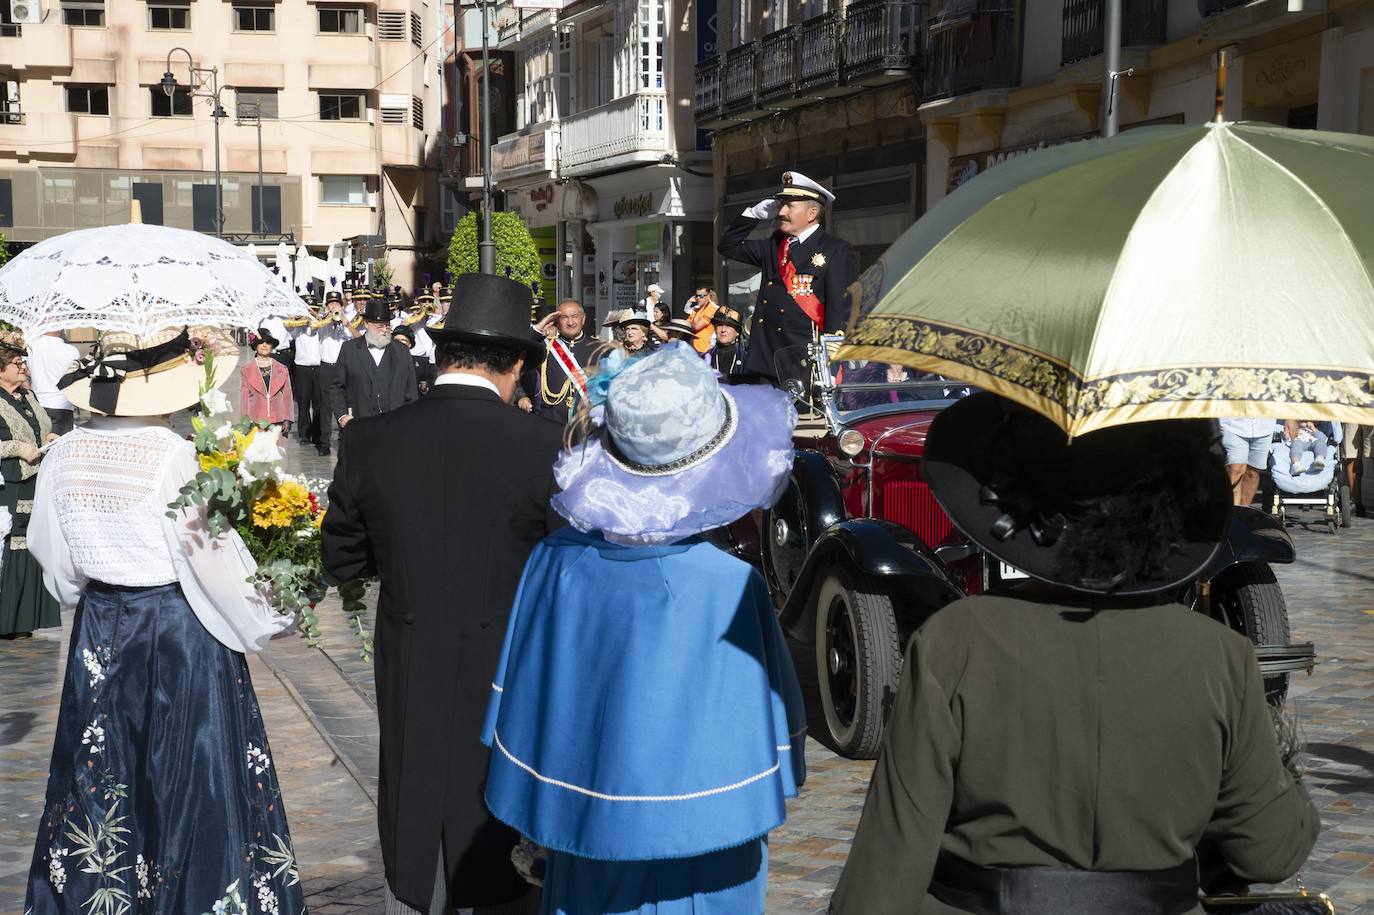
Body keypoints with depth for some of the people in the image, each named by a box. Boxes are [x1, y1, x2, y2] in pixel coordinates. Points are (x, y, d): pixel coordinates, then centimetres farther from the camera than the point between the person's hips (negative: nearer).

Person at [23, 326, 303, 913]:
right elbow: (210, 559, -18)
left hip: (100, 630, 5)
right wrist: (273, 617, -4)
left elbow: (54, 557, 5)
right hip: (178, 631, -5)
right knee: (184, 776, 7)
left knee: (104, 774, 17)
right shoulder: (172, 455, -20)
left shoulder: (67, 454, -4)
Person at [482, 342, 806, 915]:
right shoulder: (731, 587, -23)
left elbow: (519, 696, 0)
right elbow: (766, 717, -13)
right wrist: (756, 804, 6)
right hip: (698, 836, -3)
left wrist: (548, 806, 14)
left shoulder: (555, 561, -12)